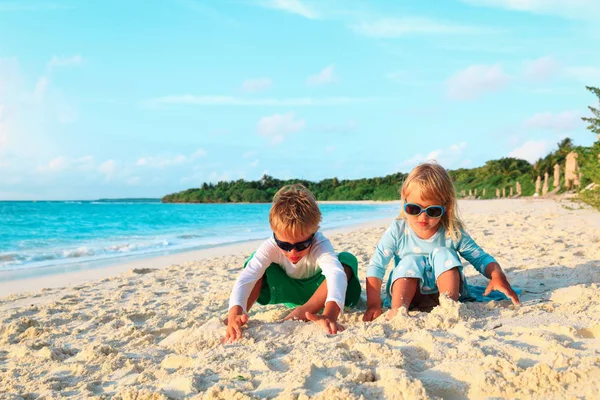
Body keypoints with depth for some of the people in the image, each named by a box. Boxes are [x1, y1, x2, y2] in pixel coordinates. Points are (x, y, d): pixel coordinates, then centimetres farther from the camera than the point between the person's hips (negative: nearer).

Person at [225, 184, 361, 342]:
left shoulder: (320, 245, -35)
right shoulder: (271, 247, -30)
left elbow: (335, 273, -55)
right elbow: (246, 277, -43)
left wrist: (330, 314, -75)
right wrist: (235, 313, -63)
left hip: (316, 292, -1)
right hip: (288, 293, 2)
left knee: (347, 260, -33)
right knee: (257, 263, -24)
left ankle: (304, 311, -35)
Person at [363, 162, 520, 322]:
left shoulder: (454, 233, -12)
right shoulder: (398, 231, -15)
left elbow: (482, 259, -8)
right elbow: (376, 266, -15)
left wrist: (497, 275, -31)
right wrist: (374, 305, -25)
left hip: (443, 292, 1)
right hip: (408, 294, 0)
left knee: (444, 254, -22)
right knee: (411, 261, -26)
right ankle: (398, 309, -38)